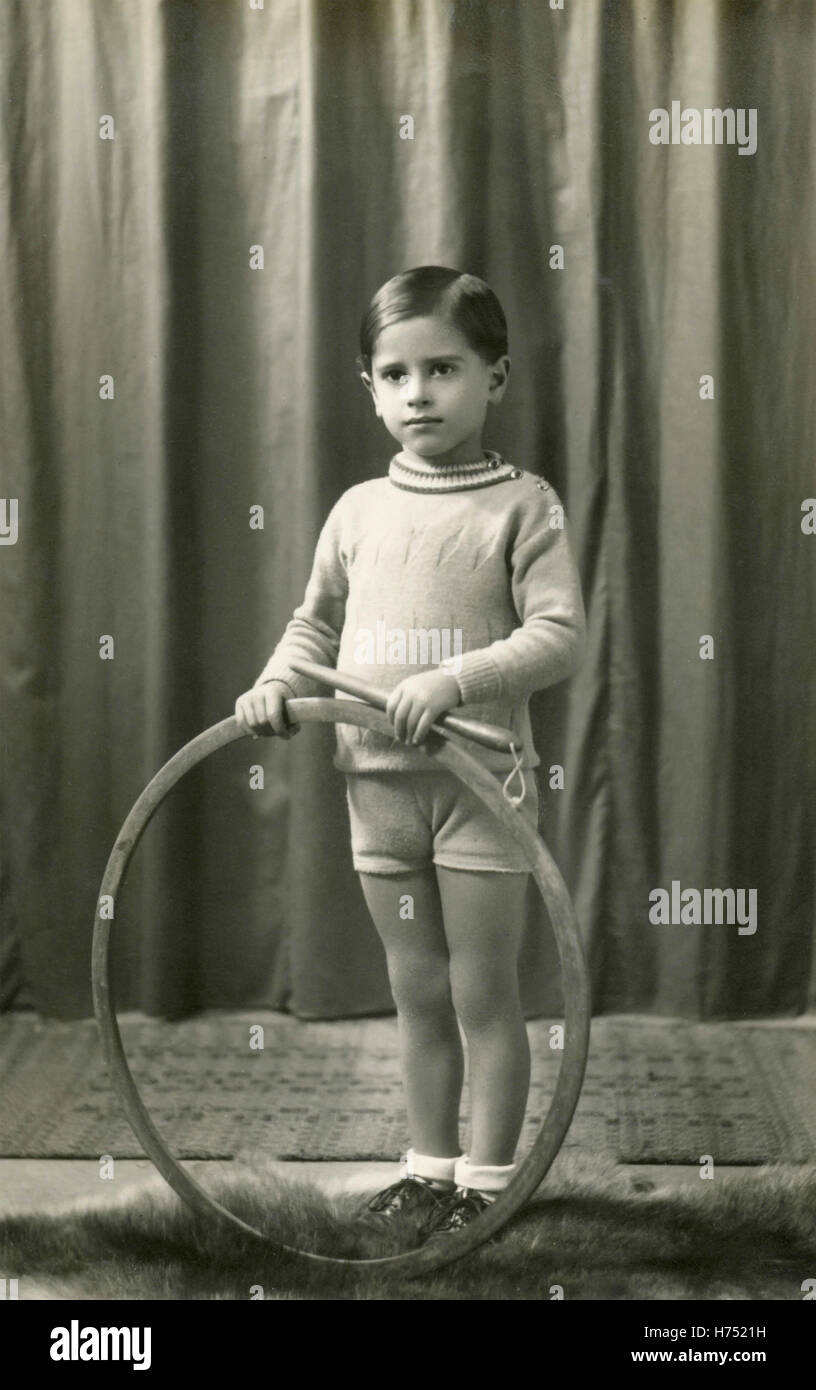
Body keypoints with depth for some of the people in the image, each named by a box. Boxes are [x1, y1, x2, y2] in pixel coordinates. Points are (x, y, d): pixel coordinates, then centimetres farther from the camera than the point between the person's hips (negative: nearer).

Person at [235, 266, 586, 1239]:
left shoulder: (523, 504, -7)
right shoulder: (359, 510, 7)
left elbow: (559, 637, -15)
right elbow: (316, 624, 17)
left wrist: (453, 680, -27)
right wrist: (278, 682, -3)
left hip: (481, 782, -4)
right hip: (377, 784, 5)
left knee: (483, 993, 5)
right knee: (416, 992, 15)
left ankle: (488, 1184, 18)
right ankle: (429, 1167, 28)